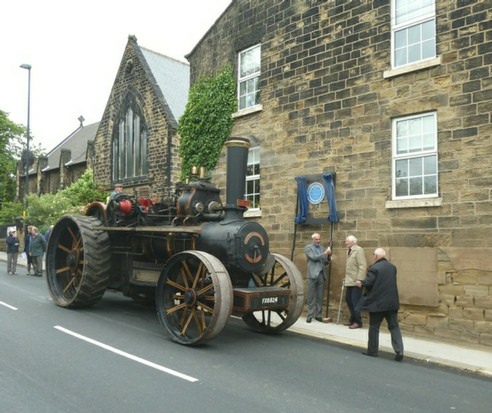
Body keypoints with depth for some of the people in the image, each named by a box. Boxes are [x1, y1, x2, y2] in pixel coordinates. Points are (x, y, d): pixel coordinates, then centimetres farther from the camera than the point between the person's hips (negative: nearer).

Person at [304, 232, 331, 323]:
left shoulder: (321, 248, 17)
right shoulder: (308, 247, 1)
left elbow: (325, 262, 16)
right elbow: (314, 257, -13)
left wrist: (328, 255, -1)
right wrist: (325, 253, -14)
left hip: (321, 274, 5)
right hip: (312, 275, -5)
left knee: (320, 297, 5)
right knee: (311, 297, -1)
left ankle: (318, 315, 12)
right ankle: (310, 316, 3)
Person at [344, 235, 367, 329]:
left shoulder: (359, 250, -12)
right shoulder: (349, 251, 15)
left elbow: (363, 266, -19)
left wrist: (359, 280, -23)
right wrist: (346, 278, 17)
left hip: (356, 281, -9)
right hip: (349, 281, 9)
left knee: (355, 301, -4)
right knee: (348, 300, 13)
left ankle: (358, 322, 7)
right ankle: (353, 319, 26)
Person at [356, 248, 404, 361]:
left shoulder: (374, 268, -14)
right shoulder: (392, 267, 10)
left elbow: (368, 283, -16)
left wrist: (361, 283, 5)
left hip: (377, 303, -5)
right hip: (391, 302, 6)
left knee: (374, 327, 7)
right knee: (394, 327, 7)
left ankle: (372, 350, 15)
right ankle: (399, 351, -2)